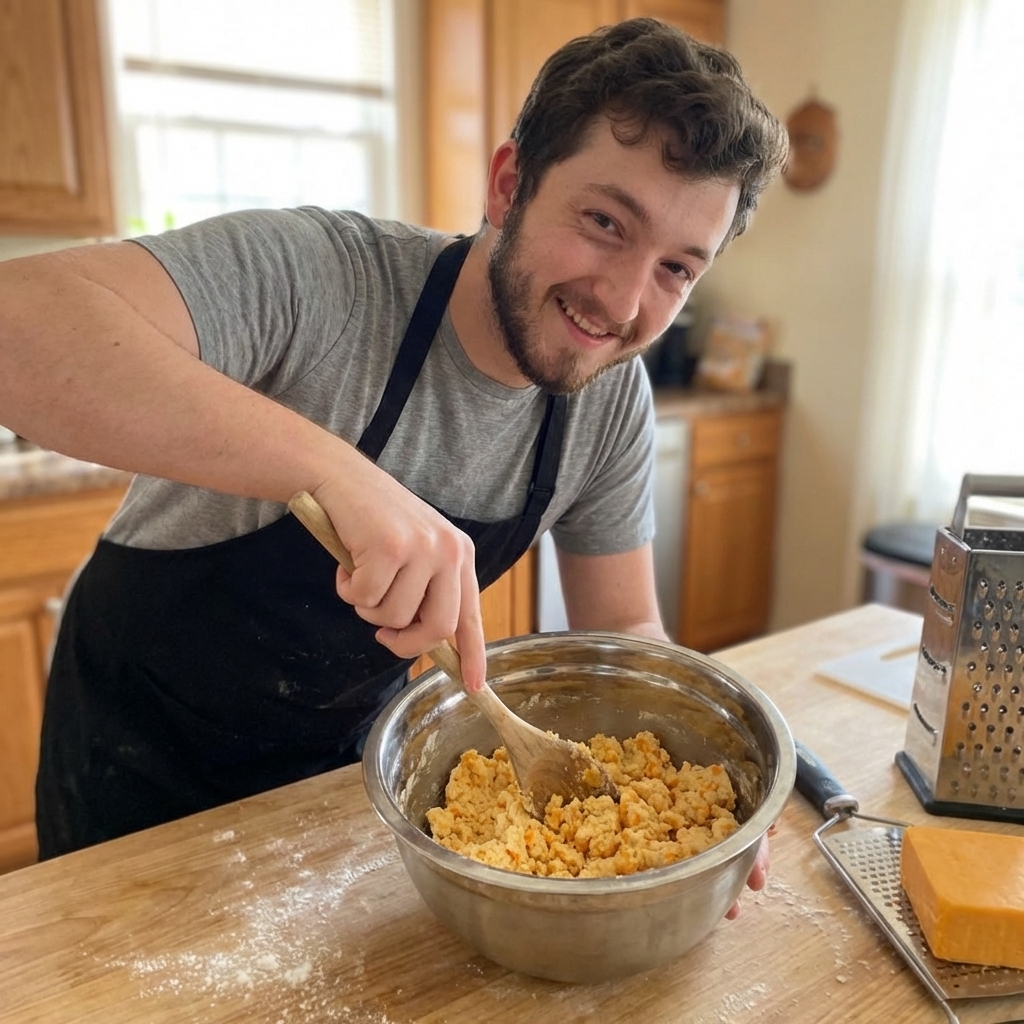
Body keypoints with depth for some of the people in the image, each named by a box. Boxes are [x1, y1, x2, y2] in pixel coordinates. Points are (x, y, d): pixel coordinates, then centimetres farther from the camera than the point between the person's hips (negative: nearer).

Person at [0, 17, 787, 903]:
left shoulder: (613, 400, -13)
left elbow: (623, 628, -6)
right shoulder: (313, 276, -30)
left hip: (353, 742, 4)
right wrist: (328, 464, -52)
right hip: (142, 753, -3)